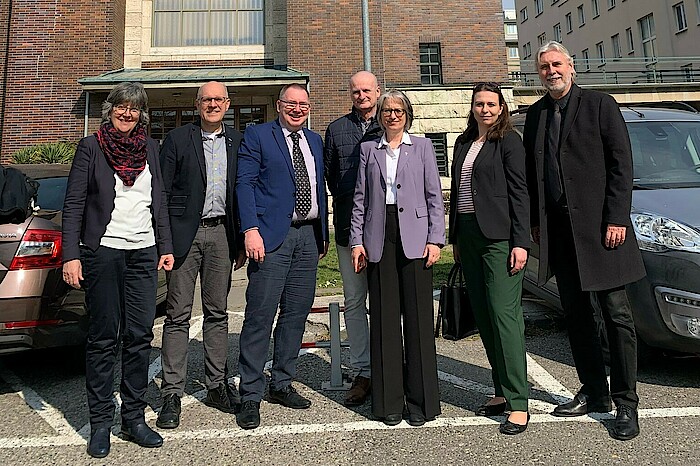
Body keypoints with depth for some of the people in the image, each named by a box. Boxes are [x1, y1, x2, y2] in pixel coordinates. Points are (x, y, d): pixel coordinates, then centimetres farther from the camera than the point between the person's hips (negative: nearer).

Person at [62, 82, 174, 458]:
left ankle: (134, 418, 17)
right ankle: (100, 423, 14)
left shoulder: (150, 148, 12)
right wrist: (71, 255, -9)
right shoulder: (91, 146, 2)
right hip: (102, 252, -3)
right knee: (103, 339, 2)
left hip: (143, 254, 3)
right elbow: (73, 204, -2)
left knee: (140, 337, 5)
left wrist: (165, 247, 9)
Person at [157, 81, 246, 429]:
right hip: (185, 234, -3)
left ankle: (216, 386, 21)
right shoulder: (177, 139, 3)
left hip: (221, 233, 3)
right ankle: (172, 394, 9)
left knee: (217, 312, 10)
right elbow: (162, 191, 0)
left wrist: (241, 241, 8)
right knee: (178, 315, 0)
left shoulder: (237, 141, 11)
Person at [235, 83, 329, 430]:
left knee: (296, 314, 10)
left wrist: (323, 233, 16)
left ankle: (281, 384, 24)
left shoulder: (314, 141, 19)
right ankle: (250, 395, 6)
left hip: (308, 236, 6)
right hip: (272, 236, -6)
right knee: (260, 317, -5)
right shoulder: (257, 135, 2)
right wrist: (251, 230, -17)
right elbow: (245, 183, -6)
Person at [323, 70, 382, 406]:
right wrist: (348, 204, 10)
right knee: (354, 301, 5)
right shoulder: (337, 129, 12)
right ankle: (362, 372, 15)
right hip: (349, 225, 2)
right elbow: (329, 174, 16)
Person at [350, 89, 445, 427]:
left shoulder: (422, 147, 11)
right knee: (384, 318, 3)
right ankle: (389, 401, 14)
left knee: (418, 317, 0)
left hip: (414, 237, -1)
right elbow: (360, 198, 11)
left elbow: (434, 196, 6)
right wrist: (357, 240, 2)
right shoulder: (369, 150, 14)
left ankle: (420, 399, 12)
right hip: (380, 238, 1)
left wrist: (435, 239, -3)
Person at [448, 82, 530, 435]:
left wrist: (520, 242, -15)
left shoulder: (508, 141, -2)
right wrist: (455, 238, 16)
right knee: (483, 317, 9)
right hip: (468, 235, 7)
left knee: (504, 314, -9)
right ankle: (502, 392, 20)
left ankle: (518, 402, -1)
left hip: (498, 236, -7)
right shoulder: (463, 142, 17)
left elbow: (519, 192, -8)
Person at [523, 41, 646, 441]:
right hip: (558, 228, 5)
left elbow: (621, 163, -5)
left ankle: (626, 403, 11)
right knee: (576, 315, 11)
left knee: (616, 315, 1)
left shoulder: (600, 104, 1)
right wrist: (536, 221, 8)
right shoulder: (535, 115, 14)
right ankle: (595, 393, 24)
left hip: (598, 224, -5)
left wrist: (617, 219, -13)